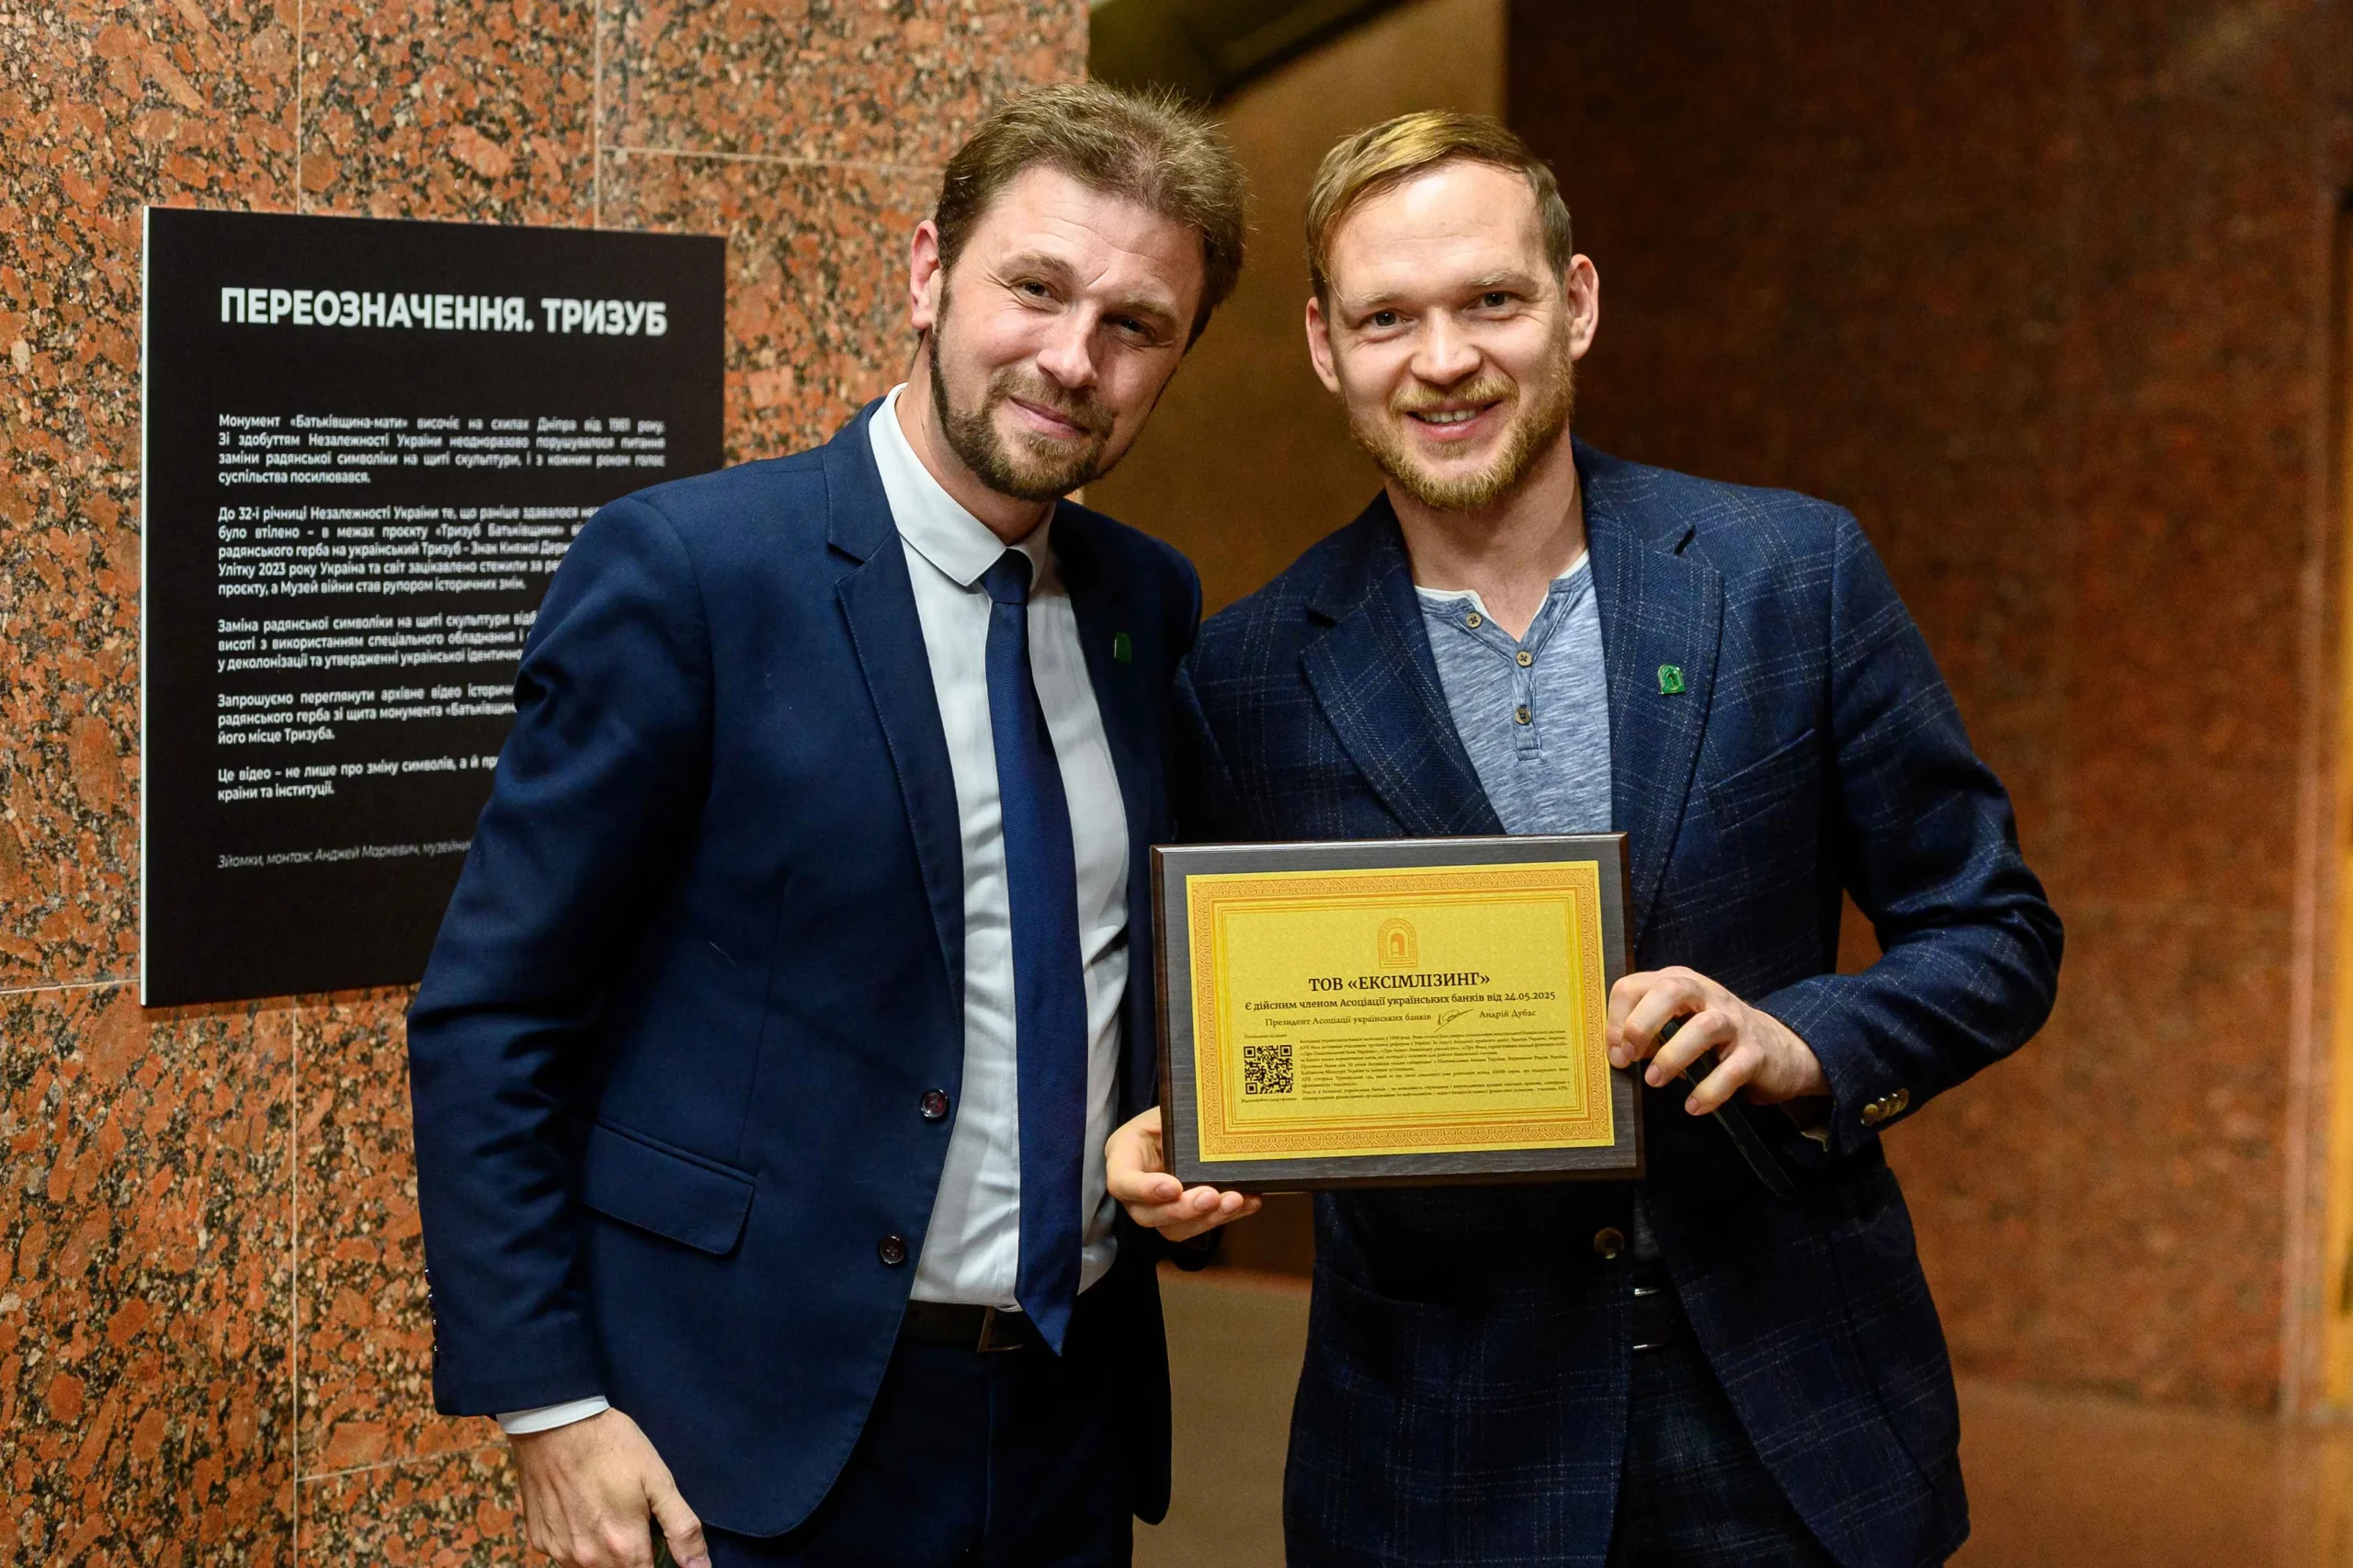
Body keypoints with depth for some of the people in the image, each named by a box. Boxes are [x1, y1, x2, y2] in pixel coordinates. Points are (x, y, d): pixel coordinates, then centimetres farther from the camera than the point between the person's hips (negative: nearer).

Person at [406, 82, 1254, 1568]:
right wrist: (546, 1402, -13)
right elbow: (489, 1016, -11)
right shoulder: (684, 569, -12)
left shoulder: (1155, 604, 5)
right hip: (758, 1440, -5)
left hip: (1074, 1429, 5)